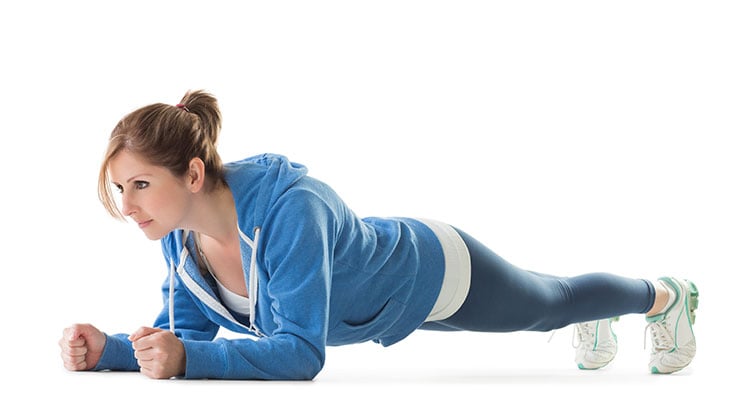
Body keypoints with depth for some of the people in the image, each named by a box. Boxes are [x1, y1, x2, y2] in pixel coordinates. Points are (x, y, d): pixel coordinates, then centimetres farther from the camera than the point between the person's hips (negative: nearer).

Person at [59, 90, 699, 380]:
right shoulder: (179, 231, -25)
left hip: (437, 275, -5)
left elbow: (300, 352, -46)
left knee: (552, 303, 25)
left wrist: (186, 359, -55)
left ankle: (665, 295, 57)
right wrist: (109, 349, -32)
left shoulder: (287, 211, -46)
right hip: (388, 292, 6)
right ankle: (595, 324, 69)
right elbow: (188, 329, -15)